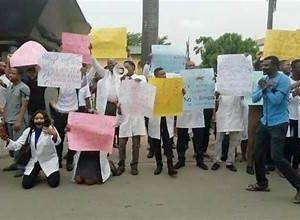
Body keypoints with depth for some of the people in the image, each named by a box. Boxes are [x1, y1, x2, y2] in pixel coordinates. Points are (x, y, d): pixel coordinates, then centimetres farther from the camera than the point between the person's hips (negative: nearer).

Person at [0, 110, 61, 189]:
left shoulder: (50, 129, -17)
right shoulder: (28, 131, -3)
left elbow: (57, 142, -37)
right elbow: (17, 145, -3)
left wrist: (55, 135, -62)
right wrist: (7, 140, -24)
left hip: (49, 160, -3)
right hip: (34, 161, 3)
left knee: (54, 183, -17)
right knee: (26, 184, -7)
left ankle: (51, 174, 19)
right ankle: (35, 174, 27)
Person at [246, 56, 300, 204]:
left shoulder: (283, 80, -13)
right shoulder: (265, 80, 10)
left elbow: (276, 100, -22)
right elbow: (254, 98, 3)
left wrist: (266, 88, -9)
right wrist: (263, 88, -14)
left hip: (278, 124, -8)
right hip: (264, 122, 8)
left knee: (277, 157, -13)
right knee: (258, 153, 10)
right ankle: (262, 183, 28)